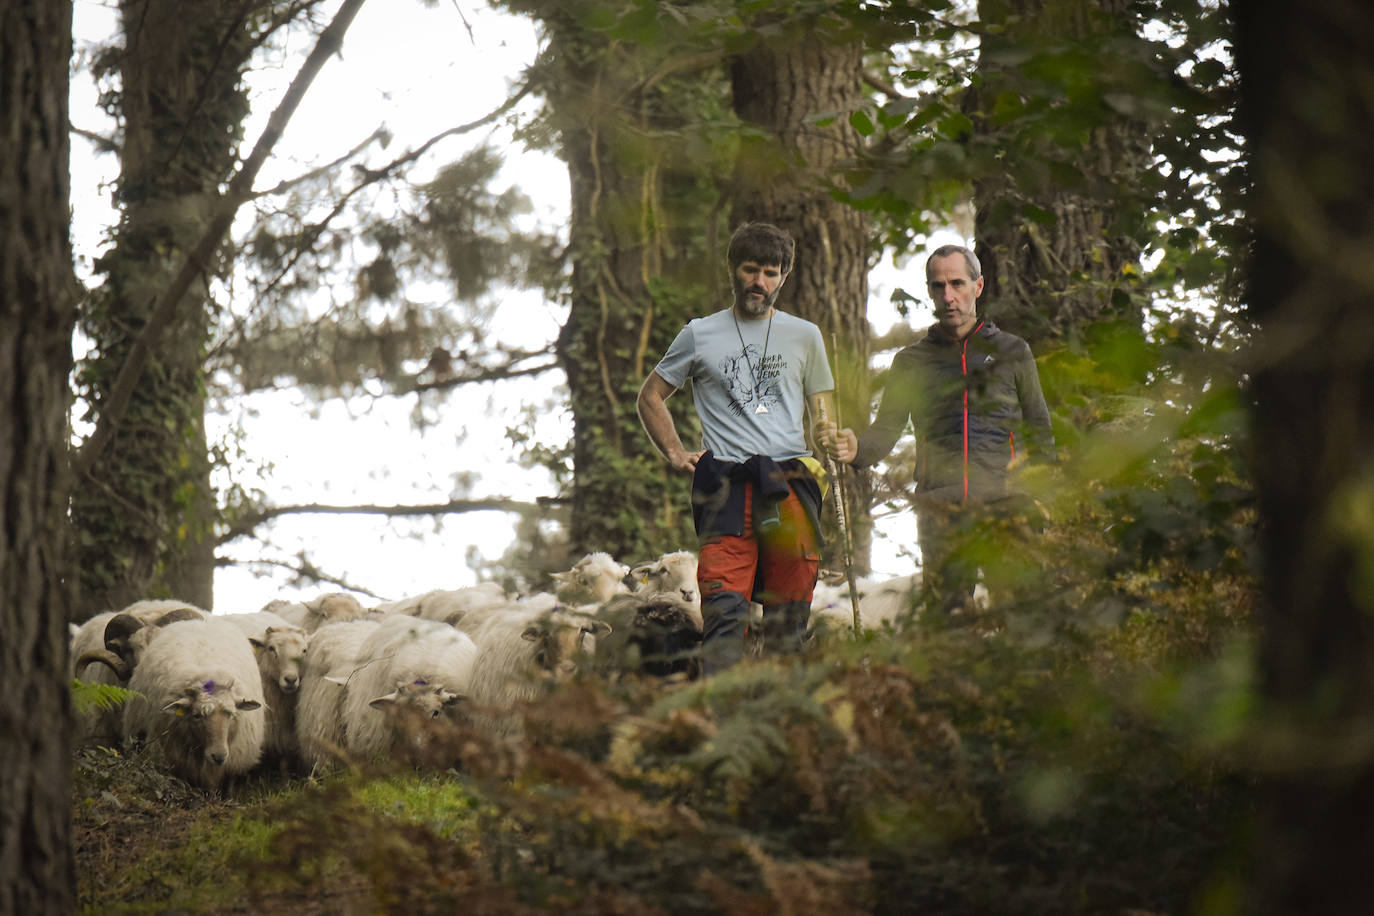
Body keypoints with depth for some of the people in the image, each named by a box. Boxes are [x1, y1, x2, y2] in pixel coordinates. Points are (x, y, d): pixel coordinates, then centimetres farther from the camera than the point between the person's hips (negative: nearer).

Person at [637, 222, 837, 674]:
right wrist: (676, 453, 9)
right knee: (725, 611, -16)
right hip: (725, 484, -2)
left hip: (790, 481, 2)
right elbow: (650, 398, 23)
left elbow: (824, 416, 22)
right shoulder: (700, 335, 14)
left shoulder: (804, 336, 18)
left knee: (788, 623, 0)